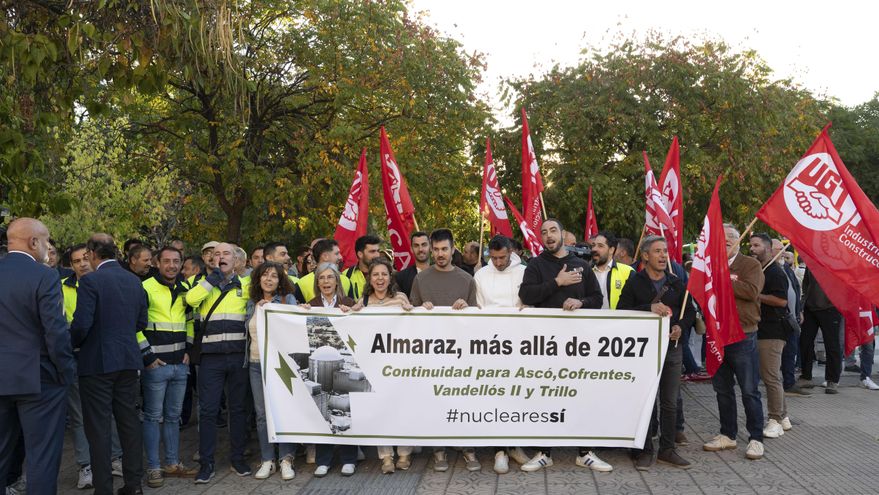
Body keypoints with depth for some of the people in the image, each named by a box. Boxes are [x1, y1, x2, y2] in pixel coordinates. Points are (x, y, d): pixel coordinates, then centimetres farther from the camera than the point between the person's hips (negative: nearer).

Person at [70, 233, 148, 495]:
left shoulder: (90, 281, -13)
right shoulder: (134, 281, 7)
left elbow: (81, 324, -17)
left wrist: (71, 345, 2)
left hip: (97, 362, -6)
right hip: (128, 361, 6)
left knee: (98, 427, 2)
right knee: (129, 421, 13)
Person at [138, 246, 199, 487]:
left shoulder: (185, 289, 11)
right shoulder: (145, 288, -9)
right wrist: (147, 356, -12)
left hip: (180, 364, 6)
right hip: (155, 364, -6)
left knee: (173, 416, 14)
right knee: (153, 417, 1)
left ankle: (172, 463, 23)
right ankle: (153, 468, 10)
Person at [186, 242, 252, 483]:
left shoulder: (245, 285, 9)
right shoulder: (206, 284, 8)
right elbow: (191, 299, -12)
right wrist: (214, 276, -8)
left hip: (238, 355, 1)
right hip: (211, 356, -1)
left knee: (238, 407, 9)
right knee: (208, 409, 0)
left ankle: (238, 458, 20)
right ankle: (206, 463, 8)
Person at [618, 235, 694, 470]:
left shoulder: (676, 283, 11)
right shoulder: (634, 283, -1)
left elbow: (690, 311, 17)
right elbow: (622, 312, -9)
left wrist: (681, 326, -3)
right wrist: (649, 308, -20)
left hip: (672, 347, 4)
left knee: (670, 402, 7)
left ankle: (667, 449, 17)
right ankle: (645, 450, 10)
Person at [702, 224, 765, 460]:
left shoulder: (750, 265, -2)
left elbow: (751, 290, -19)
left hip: (743, 337, -5)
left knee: (749, 391, 0)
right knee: (722, 389, 13)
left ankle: (756, 439, 10)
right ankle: (727, 435, 24)